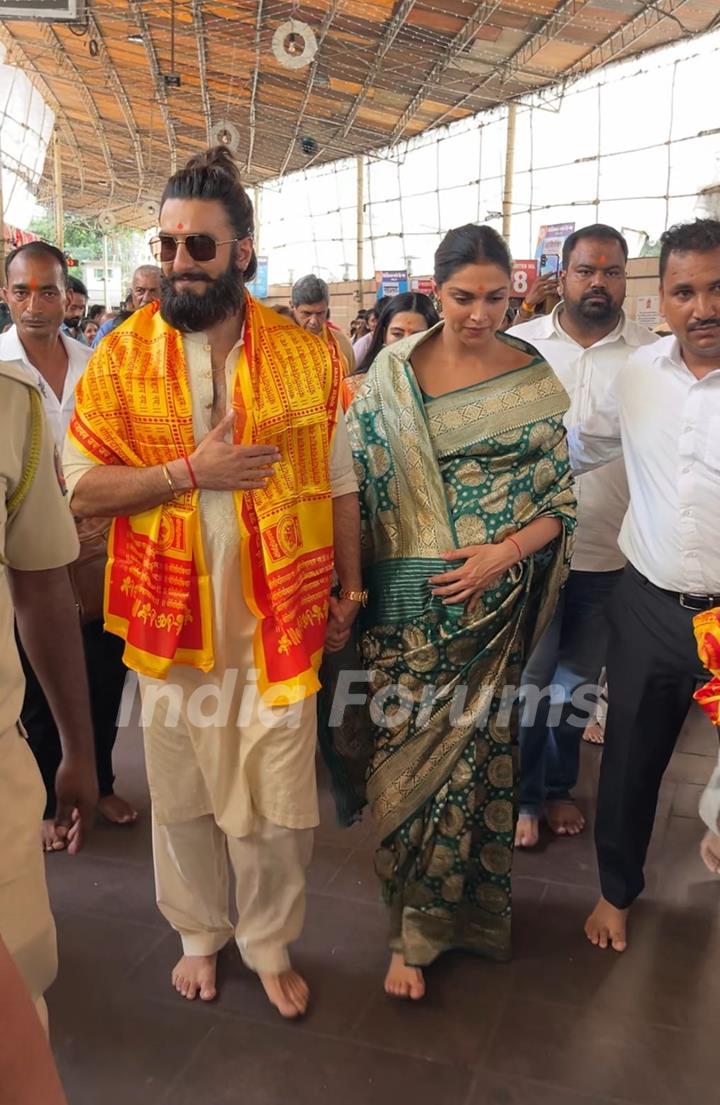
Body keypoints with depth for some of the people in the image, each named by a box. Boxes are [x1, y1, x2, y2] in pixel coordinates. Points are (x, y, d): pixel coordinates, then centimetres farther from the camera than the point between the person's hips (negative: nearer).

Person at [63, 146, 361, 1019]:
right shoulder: (120, 356, -2)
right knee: (182, 790, 16)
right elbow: (83, 487, -7)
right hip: (173, 619, 1)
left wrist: (348, 589, 6)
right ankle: (199, 933, 41)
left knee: (278, 798, 9)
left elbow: (339, 482, 4)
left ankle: (272, 945, 35)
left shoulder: (305, 354, -2)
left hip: (279, 618, 0)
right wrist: (194, 469, -18)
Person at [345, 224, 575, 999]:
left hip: (497, 602, 0)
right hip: (409, 603, 0)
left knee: (477, 746, 9)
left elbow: (561, 498, 0)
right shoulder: (392, 373, 0)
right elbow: (356, 482, 2)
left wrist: (503, 554, -15)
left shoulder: (534, 378, -1)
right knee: (410, 752, 7)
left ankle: (462, 902, 35)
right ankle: (415, 924, 29)